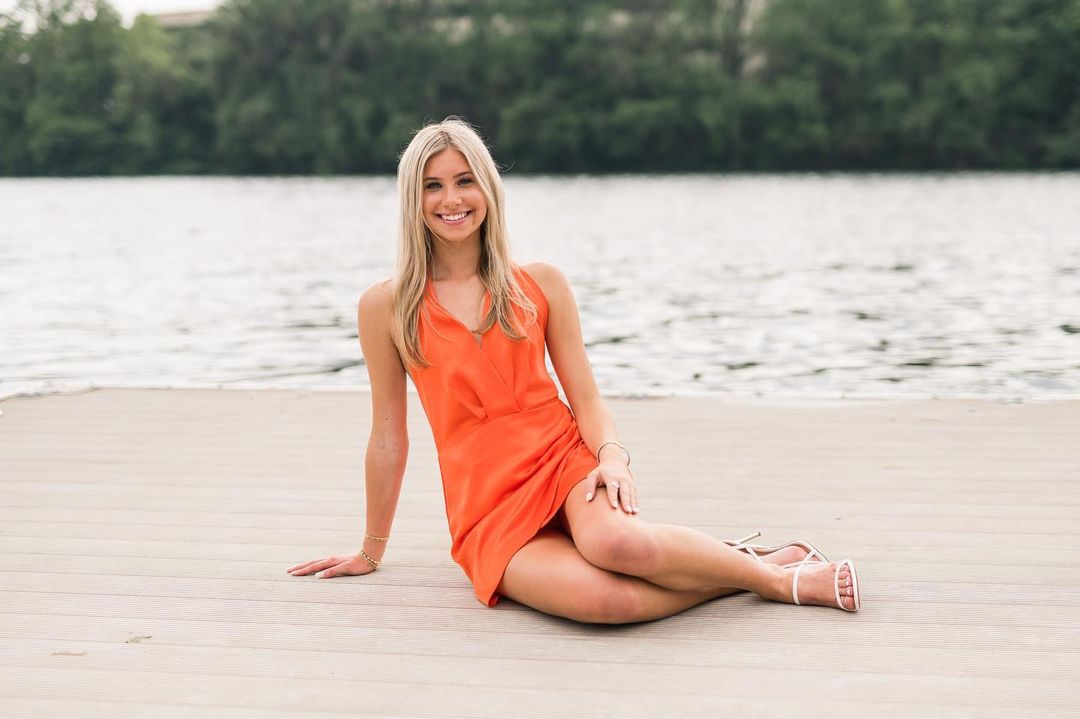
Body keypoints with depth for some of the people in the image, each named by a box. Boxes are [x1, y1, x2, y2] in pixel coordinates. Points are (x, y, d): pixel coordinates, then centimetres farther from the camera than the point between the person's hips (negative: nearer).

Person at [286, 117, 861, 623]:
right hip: (487, 509, -1)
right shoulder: (385, 307, 2)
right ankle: (758, 577, -13)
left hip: (565, 459, 1)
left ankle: (766, 569, -13)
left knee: (611, 540, -38)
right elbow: (389, 437, 10)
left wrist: (613, 456, -16)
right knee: (600, 597, -35)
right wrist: (370, 553, 17)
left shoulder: (541, 283, 5)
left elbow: (586, 399, 6)